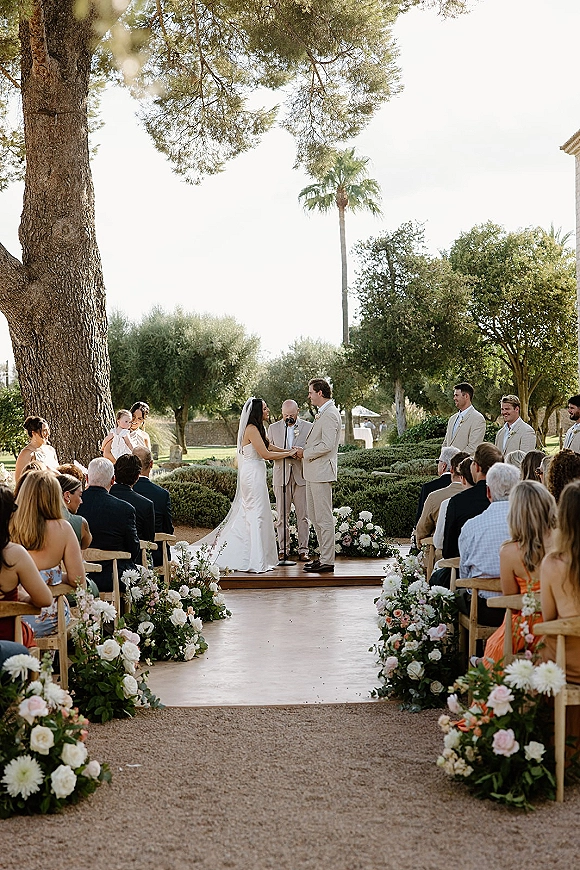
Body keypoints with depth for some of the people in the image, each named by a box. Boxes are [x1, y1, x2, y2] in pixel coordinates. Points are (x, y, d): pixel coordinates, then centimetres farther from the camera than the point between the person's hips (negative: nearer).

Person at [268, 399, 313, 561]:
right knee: (281, 516, 1)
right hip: (281, 477, 1)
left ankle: (303, 549, 5)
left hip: (301, 476, -1)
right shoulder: (273, 428, 10)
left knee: (303, 516, -1)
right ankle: (283, 549, 9)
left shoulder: (308, 427, 6)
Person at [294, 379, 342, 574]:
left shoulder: (330, 414, -15)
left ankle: (327, 562, -3)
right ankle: (323, 556, 22)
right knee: (314, 516, 15)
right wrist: (304, 450, 10)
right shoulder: (321, 413, 17)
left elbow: (327, 445, -23)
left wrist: (305, 453, -12)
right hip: (313, 473, 11)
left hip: (322, 472, -11)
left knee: (324, 518, -7)